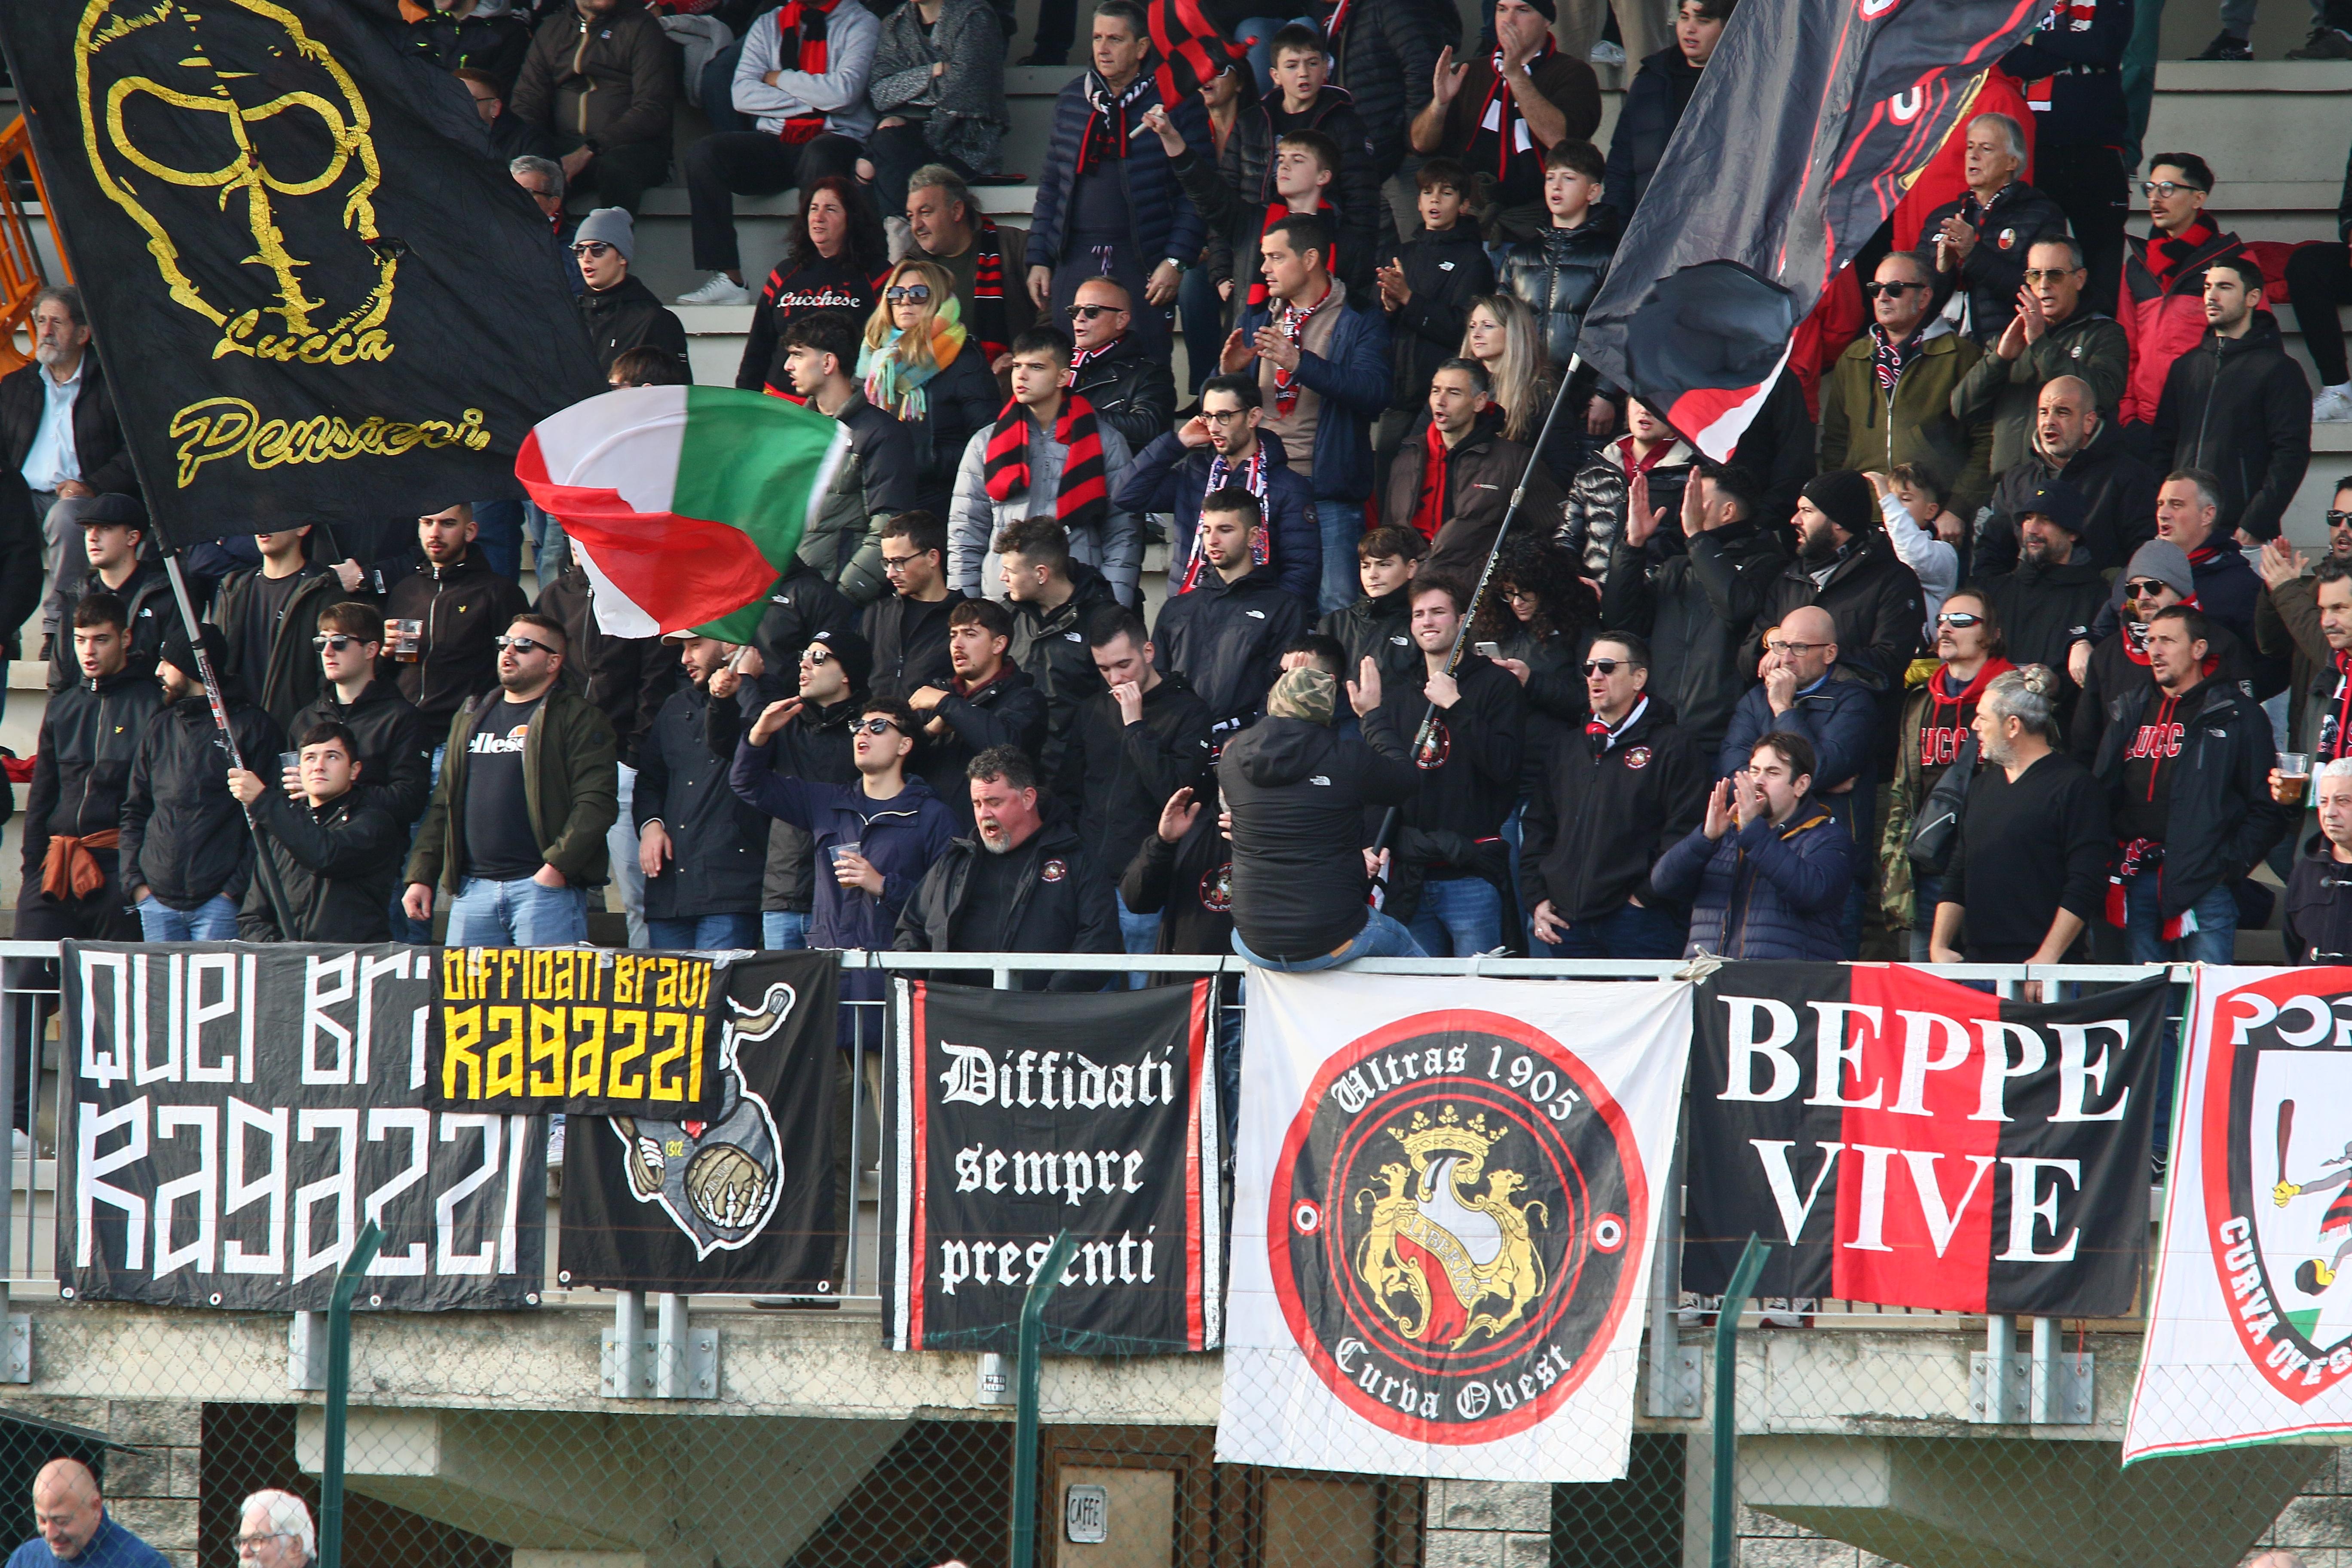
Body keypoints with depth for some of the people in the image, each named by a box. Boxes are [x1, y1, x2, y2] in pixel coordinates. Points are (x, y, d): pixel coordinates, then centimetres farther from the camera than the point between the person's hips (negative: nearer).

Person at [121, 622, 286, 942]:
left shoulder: (252, 728, -1)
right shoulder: (158, 730, 17)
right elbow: (134, 811, 20)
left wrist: (236, 889, -13)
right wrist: (135, 880, 6)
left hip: (218, 901, -5)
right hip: (158, 901, 5)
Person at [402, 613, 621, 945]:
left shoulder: (578, 719, 2)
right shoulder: (470, 717, 22)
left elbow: (597, 802, -8)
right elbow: (442, 805, 22)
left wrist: (557, 866, -17)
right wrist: (421, 877, 13)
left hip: (545, 885, -6)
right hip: (474, 889, 6)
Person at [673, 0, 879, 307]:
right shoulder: (768, 25, 15)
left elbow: (844, 91, -13)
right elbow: (743, 94, 2)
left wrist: (780, 79, -1)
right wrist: (810, 103, -8)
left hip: (837, 137, -4)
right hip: (776, 141, 4)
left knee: (820, 155, -40)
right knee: (703, 154, -22)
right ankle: (727, 280, -27)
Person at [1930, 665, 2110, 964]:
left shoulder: (2074, 786, -5)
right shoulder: (1982, 786, 19)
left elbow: (2086, 886, -12)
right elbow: (1956, 878, 22)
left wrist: (2047, 958, -19)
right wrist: (1939, 946, 8)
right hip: (1975, 961, 6)